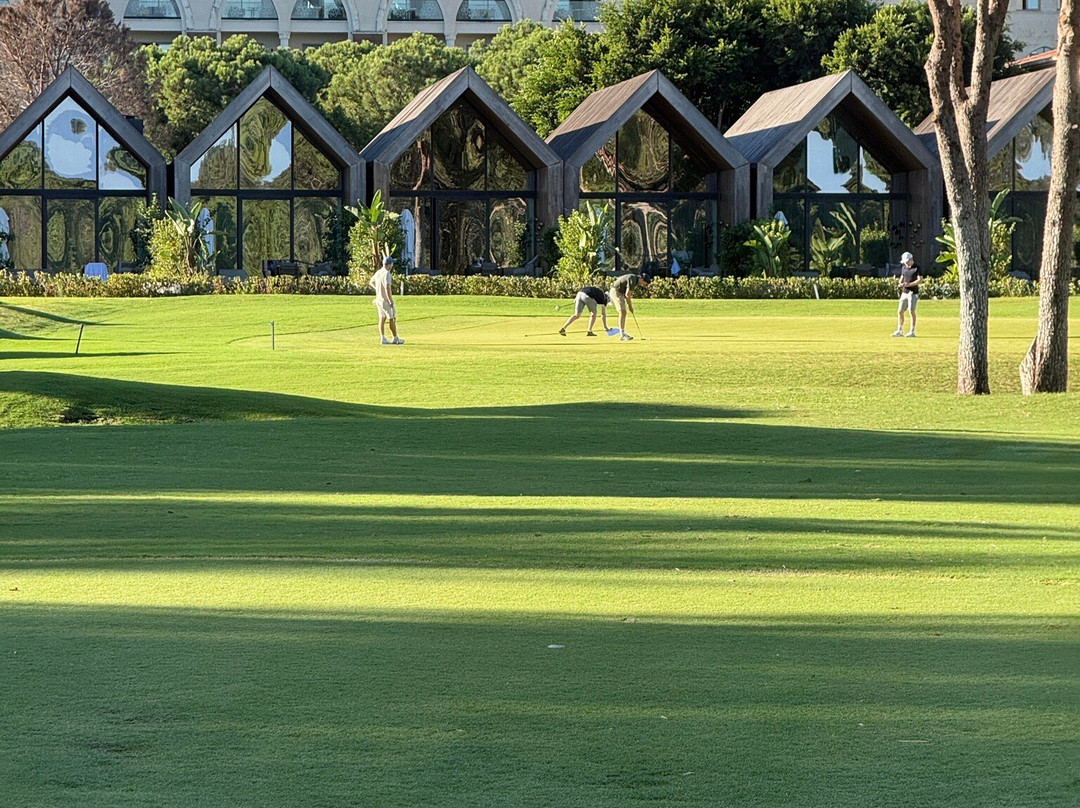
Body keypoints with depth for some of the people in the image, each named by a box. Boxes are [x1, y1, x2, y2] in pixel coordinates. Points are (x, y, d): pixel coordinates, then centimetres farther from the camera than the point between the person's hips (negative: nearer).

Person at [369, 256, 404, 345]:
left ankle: (382, 338, 10)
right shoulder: (386, 273, -20)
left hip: (379, 298, 8)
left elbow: (371, 282, 22)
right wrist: (391, 301, -25)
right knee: (392, 319, 1)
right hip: (386, 300, -8)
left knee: (382, 319, 11)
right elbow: (387, 287, -28)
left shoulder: (378, 272, 7)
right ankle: (395, 338, 6)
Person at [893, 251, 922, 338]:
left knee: (912, 311, -6)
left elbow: (920, 280, -13)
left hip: (913, 292, -7)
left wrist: (909, 284, -21)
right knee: (900, 311, 4)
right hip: (904, 292, 7)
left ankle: (912, 331, 0)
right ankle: (899, 331, 10)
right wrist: (900, 283, 0)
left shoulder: (917, 268, -8)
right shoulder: (904, 267, 13)